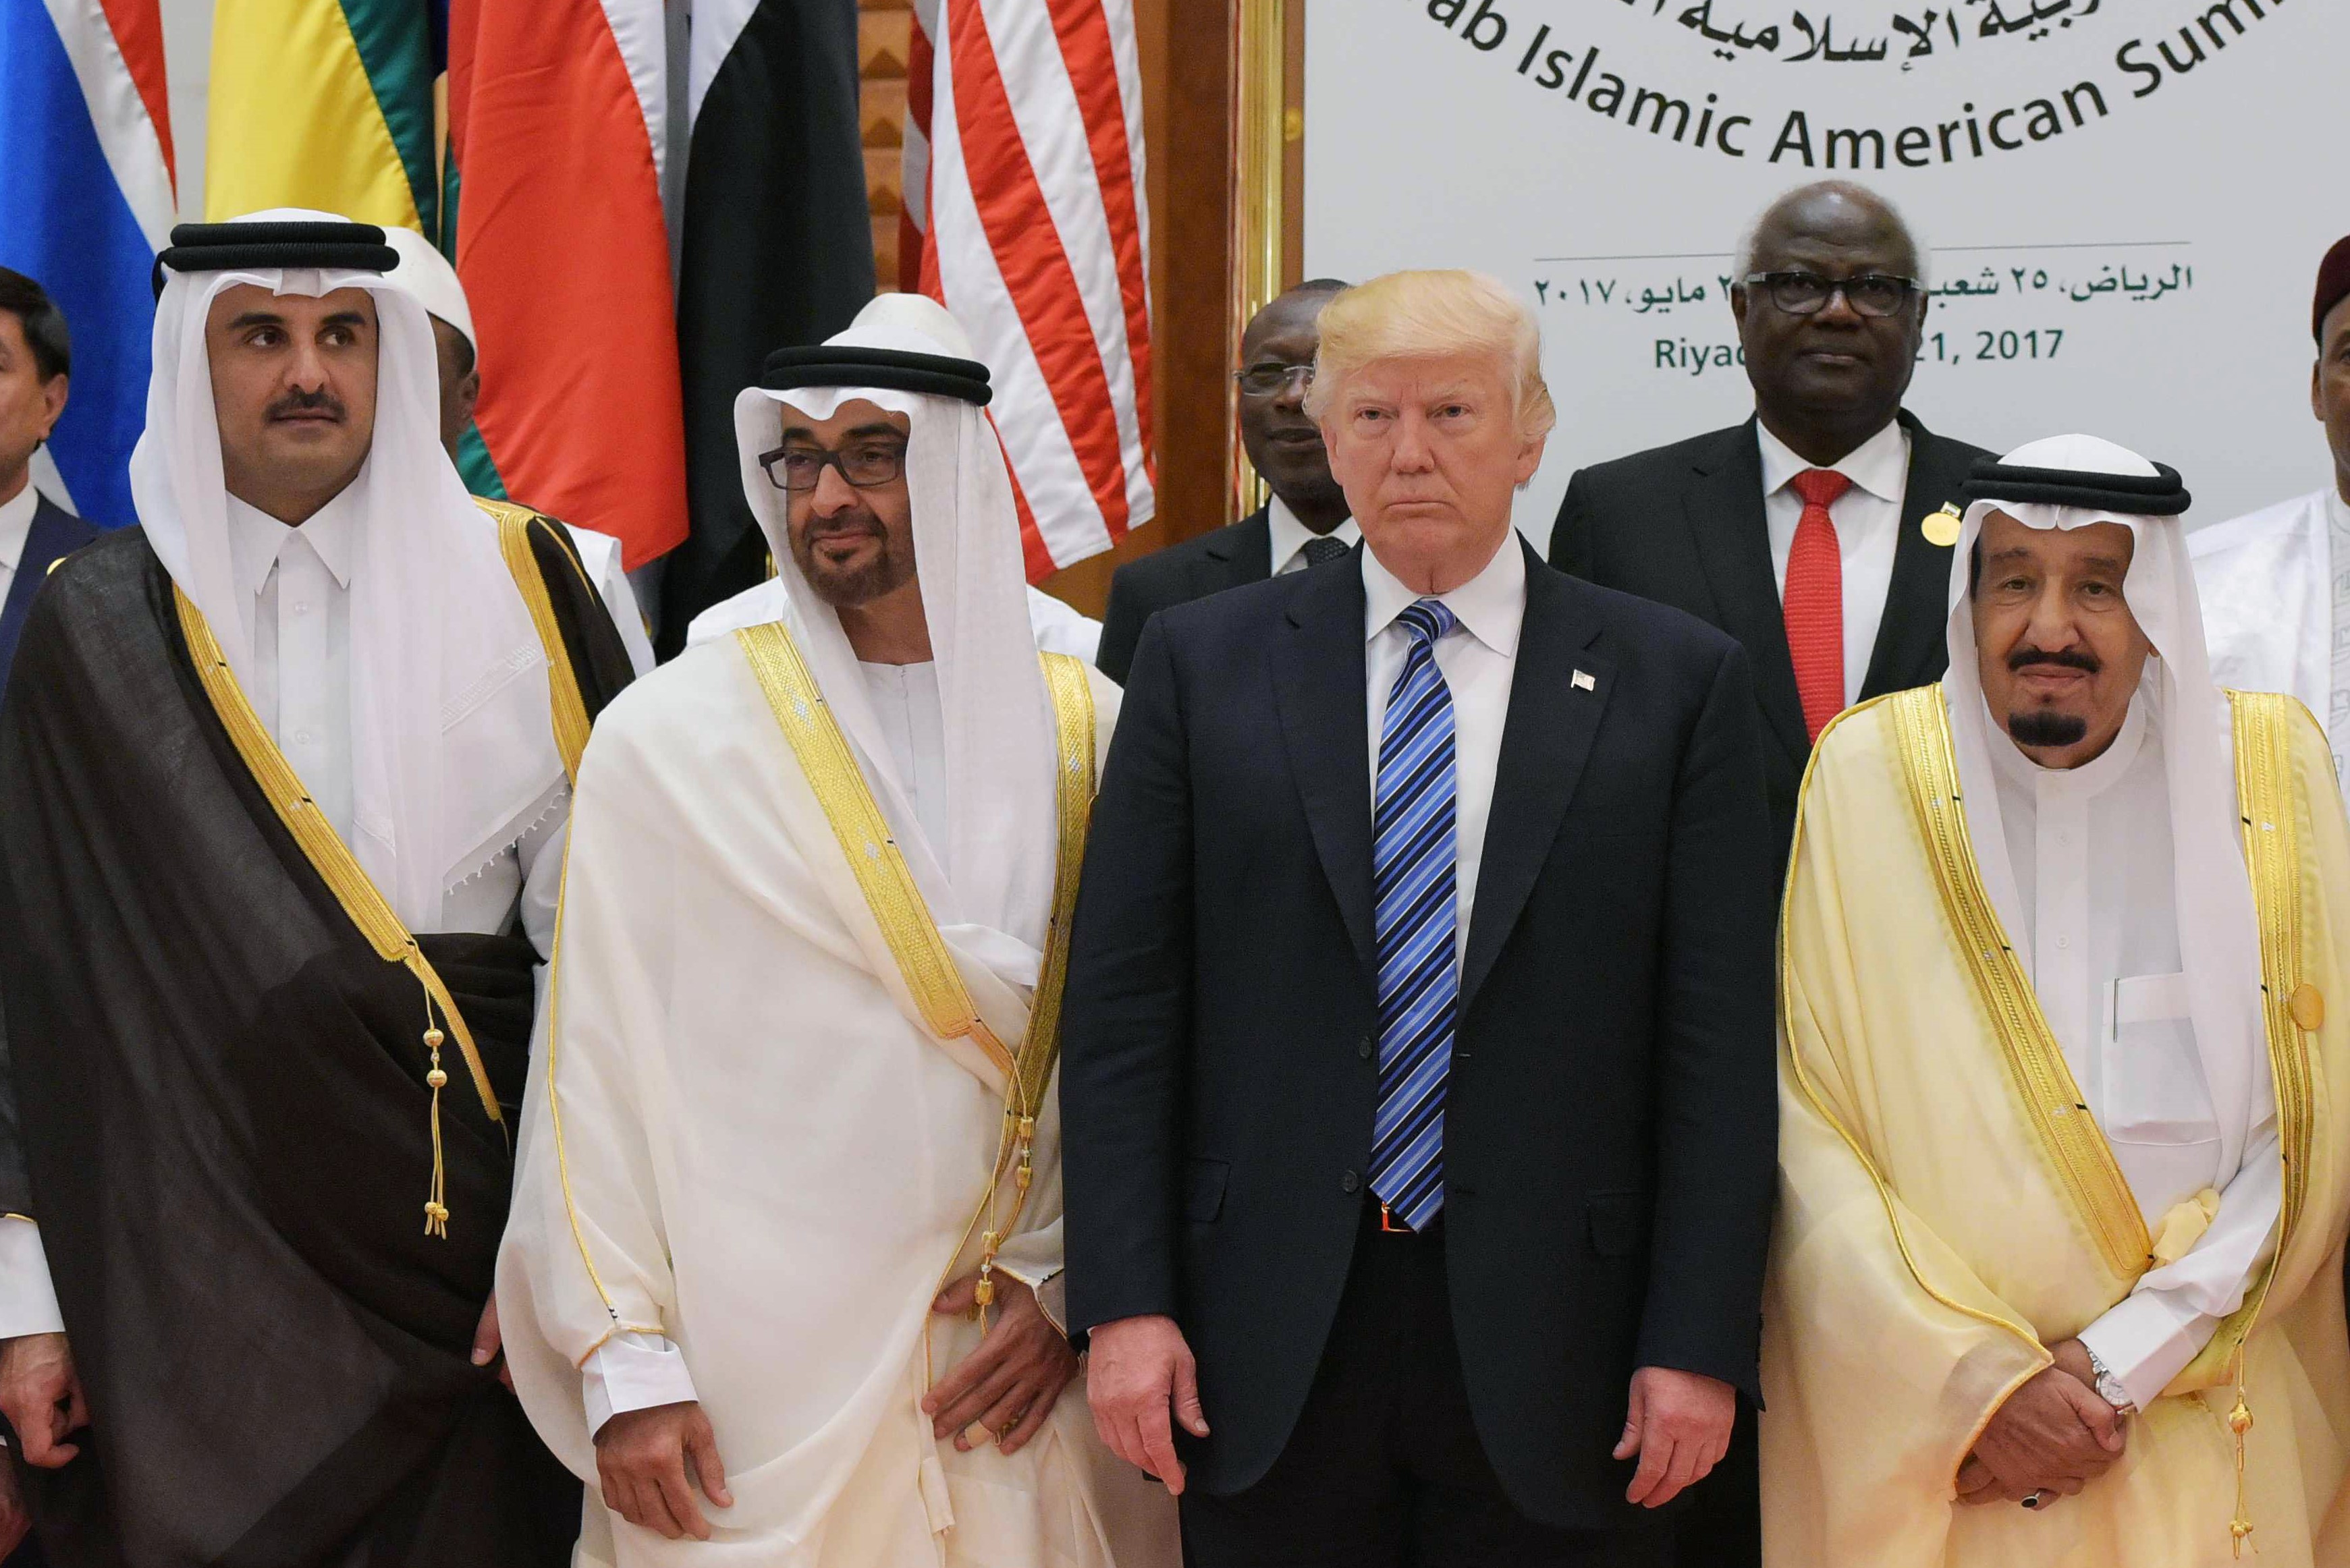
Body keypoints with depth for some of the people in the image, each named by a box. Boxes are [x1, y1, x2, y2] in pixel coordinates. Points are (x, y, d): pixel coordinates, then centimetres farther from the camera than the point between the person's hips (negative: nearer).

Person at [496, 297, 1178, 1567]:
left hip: (1010, 1365, 2)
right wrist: (624, 1363, -7)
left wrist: (1065, 1283, -4)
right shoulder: (665, 740, -2)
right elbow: (594, 1070, -3)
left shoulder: (1085, 732, 4)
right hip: (749, 1384, -2)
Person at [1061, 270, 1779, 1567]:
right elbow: (1121, 1006, 3)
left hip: (1549, 1348, -1)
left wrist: (1699, 1346, -6)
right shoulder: (1203, 663, 5)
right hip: (1268, 1351, 1)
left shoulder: (1677, 681, 3)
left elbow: (1719, 1039, 0)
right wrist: (1123, 1303, -5)